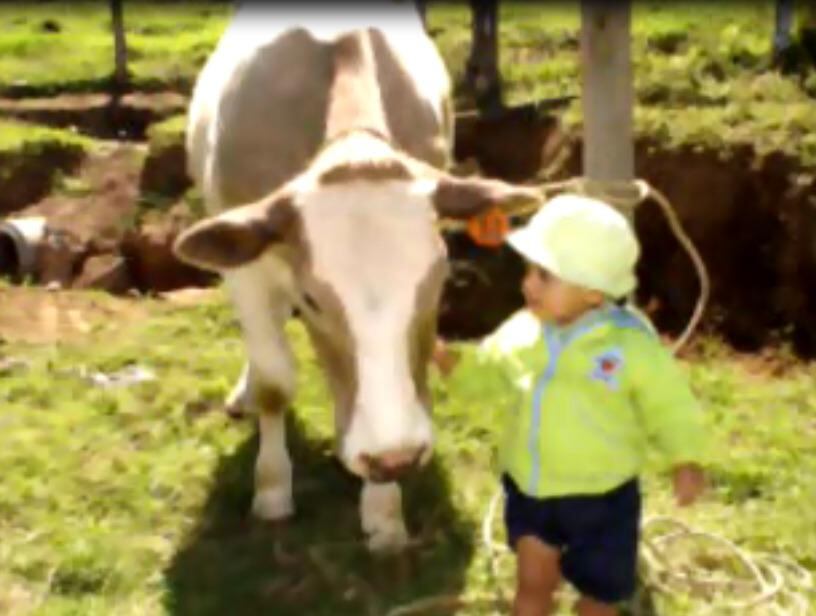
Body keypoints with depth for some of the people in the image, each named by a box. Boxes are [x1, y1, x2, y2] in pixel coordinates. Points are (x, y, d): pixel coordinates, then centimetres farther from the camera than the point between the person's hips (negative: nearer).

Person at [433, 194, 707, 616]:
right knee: (532, 581, 18)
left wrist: (686, 461, -22)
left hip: (600, 497, -3)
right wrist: (449, 360, -8)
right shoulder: (522, 331, -8)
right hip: (529, 486, 3)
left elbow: (669, 405, -10)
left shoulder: (632, 346, -20)